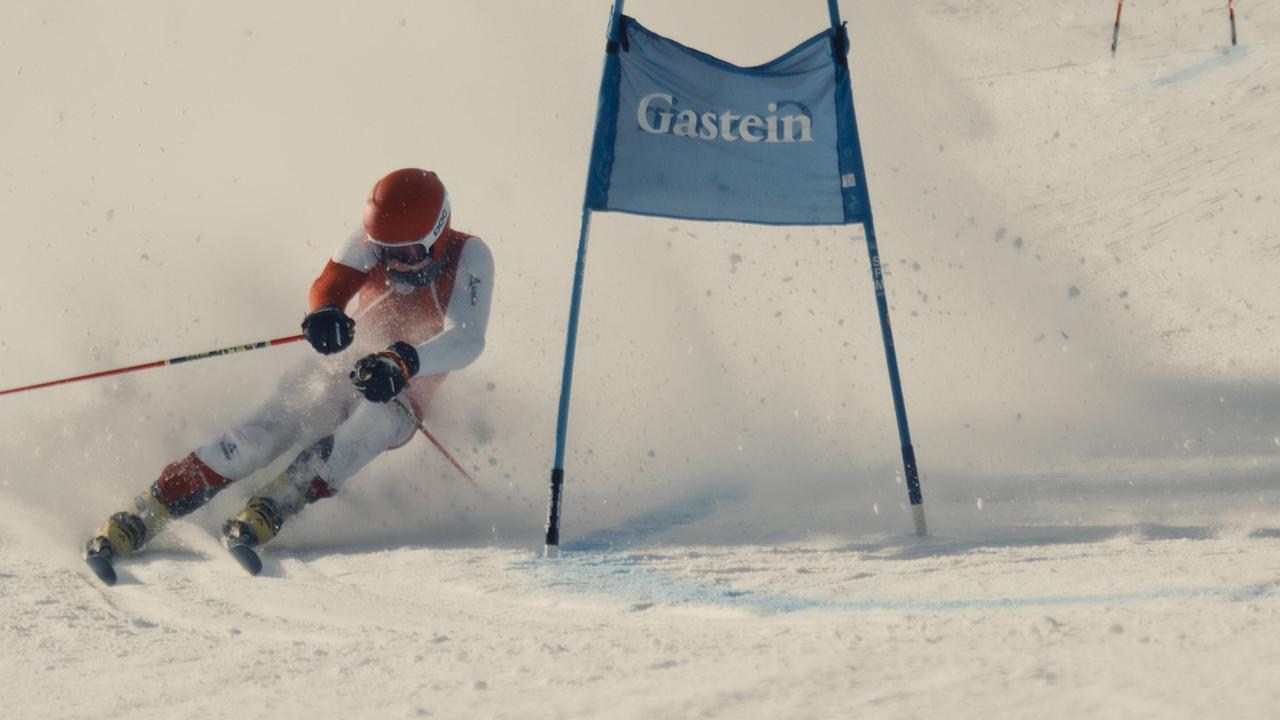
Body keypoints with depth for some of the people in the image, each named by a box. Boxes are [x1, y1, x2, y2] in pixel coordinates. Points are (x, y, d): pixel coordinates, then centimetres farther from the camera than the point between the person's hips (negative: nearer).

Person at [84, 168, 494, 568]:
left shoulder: (469, 257, -18)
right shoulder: (372, 242, -10)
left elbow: (467, 340, -31)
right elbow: (331, 284, -26)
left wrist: (403, 363, -49)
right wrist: (325, 314, -52)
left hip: (402, 398, -1)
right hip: (344, 369, 1)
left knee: (375, 420, -37)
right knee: (267, 430, -23)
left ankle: (276, 504, -36)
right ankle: (147, 513, -22)